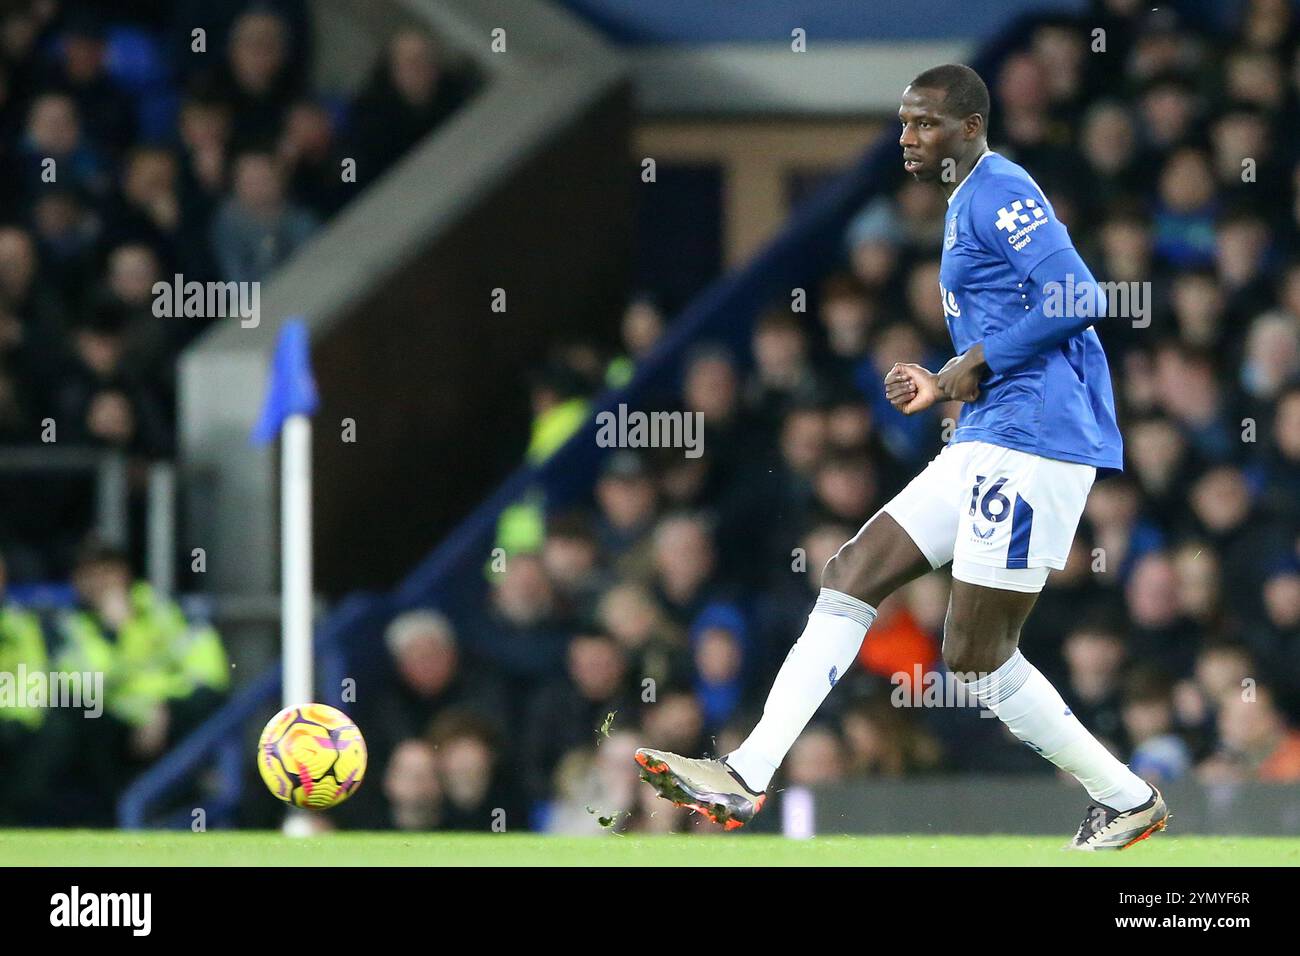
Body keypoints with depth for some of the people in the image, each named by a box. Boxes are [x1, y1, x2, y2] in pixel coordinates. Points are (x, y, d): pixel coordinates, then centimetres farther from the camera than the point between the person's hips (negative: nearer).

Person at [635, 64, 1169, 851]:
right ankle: (745, 780, -1)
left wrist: (977, 365, -13)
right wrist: (942, 387, 15)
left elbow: (1078, 301, -23)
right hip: (987, 444, 11)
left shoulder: (1000, 193, -10)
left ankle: (1127, 800, 7)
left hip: (1032, 445, -11)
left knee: (978, 659, -7)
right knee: (851, 578, 3)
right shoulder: (969, 205, 22)